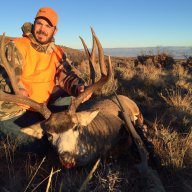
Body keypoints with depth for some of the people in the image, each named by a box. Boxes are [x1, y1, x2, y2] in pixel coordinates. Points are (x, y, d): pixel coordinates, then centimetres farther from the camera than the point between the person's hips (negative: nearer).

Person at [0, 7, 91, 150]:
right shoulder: (17, 46, -9)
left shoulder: (57, 52, 4)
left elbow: (66, 75, -8)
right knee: (36, 140, -18)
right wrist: (19, 90, -45)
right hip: (15, 111, -4)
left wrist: (79, 87, -32)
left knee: (69, 98, -15)